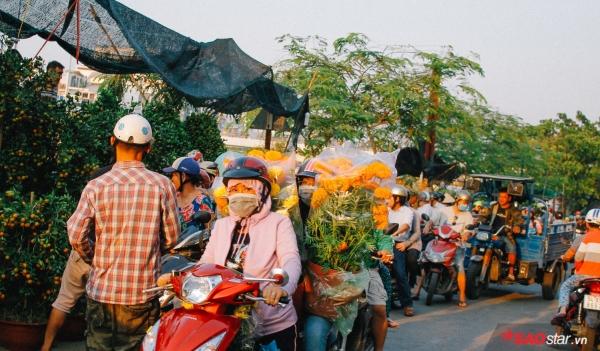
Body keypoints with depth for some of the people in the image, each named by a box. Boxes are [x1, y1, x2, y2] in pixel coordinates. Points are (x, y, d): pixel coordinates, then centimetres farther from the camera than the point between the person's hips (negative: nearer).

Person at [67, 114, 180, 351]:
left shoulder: (96, 186, -7)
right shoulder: (162, 186, -7)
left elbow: (76, 235, -9)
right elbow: (171, 237, -1)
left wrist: (93, 258, 10)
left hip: (102, 289, 1)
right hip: (144, 292, 0)